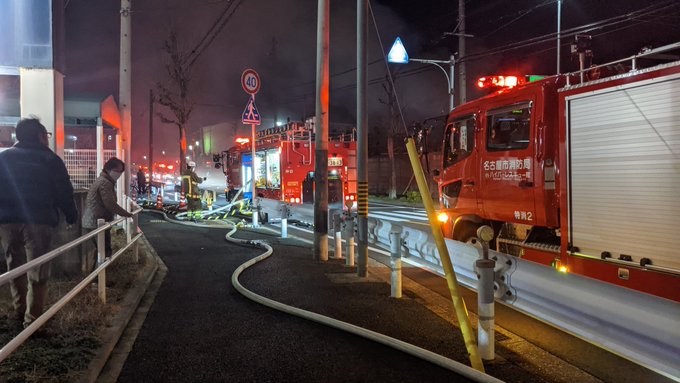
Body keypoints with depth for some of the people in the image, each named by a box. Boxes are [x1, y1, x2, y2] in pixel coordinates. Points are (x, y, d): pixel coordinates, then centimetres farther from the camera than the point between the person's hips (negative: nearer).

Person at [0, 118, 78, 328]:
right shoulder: (50, 160, 1)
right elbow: (64, 193, -1)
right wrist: (71, 216, 11)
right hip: (38, 221, -4)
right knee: (37, 272, -1)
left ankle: (19, 310, 26)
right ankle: (32, 320, -3)